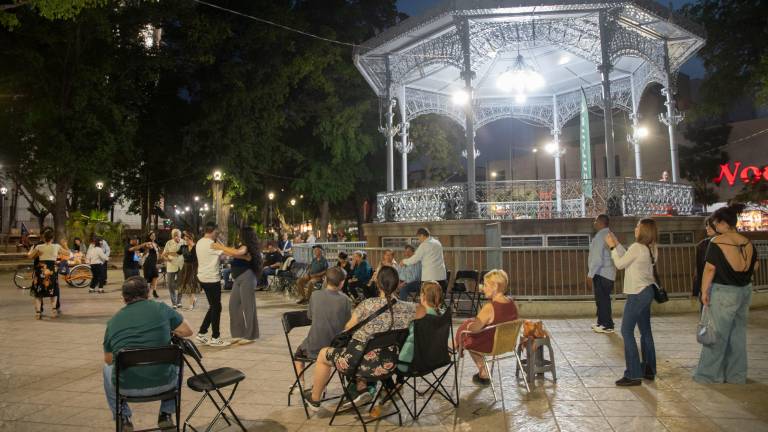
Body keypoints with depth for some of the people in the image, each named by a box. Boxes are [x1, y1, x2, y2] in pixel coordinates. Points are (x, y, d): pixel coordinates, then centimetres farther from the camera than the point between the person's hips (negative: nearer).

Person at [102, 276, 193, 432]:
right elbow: (187, 331, 4)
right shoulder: (161, 308, -4)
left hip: (126, 387, 1)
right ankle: (166, 415, 27)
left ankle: (123, 419, 30)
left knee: (108, 367, 33)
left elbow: (109, 360, 12)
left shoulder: (113, 320, 2)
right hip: (163, 383, -1)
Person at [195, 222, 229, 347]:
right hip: (212, 279, -9)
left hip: (203, 278, 9)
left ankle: (202, 333, 18)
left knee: (213, 306, 17)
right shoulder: (211, 244, -17)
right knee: (216, 307, 0)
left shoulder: (199, 243, 12)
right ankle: (215, 338, 6)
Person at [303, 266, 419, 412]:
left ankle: (314, 399, 43)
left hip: (359, 362, -4)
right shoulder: (406, 309, -10)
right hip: (386, 366, 4)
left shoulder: (367, 305, -17)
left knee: (323, 354, 27)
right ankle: (361, 389, 33)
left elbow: (348, 329, -2)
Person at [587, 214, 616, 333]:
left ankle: (607, 326, 1)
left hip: (601, 273, -10)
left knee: (602, 299, -3)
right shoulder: (609, 234, 13)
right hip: (608, 272, 10)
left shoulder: (600, 236, -16)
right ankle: (602, 322, 25)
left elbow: (597, 257, -21)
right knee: (602, 299, 16)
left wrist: (590, 274, -15)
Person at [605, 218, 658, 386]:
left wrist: (612, 247, -1)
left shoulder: (637, 247, -18)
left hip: (637, 294, -9)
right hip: (647, 291, 10)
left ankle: (633, 374, -6)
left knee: (626, 331, -6)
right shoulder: (651, 248, 9)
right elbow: (628, 258, 15)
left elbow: (620, 264, -9)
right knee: (645, 331, 16)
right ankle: (649, 370, 24)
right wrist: (617, 244, 14)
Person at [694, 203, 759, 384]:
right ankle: (737, 375, 22)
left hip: (724, 292, -6)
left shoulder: (717, 242, -14)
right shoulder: (747, 243, 3)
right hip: (745, 291, 6)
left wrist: (704, 291, -9)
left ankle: (708, 374, 8)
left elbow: (710, 268, -15)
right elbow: (755, 267, 12)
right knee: (738, 333, 13)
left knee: (717, 334, 2)